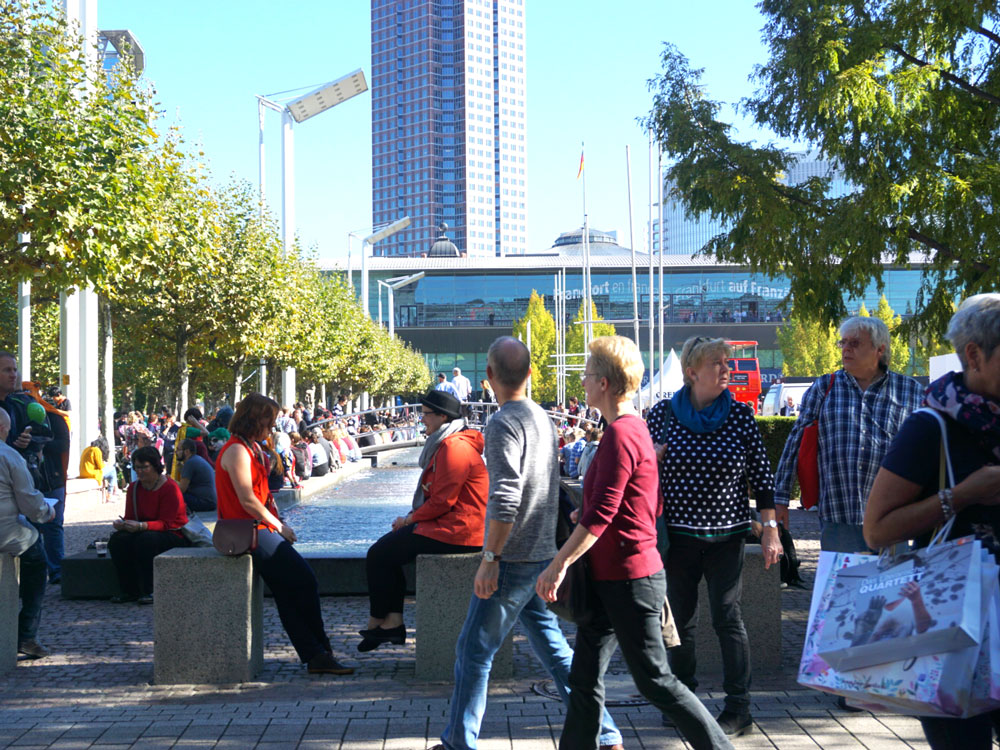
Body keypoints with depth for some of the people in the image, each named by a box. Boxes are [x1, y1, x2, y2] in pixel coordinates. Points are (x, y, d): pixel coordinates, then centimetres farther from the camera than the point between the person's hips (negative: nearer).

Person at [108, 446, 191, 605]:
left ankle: (149, 591, -26)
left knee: (146, 539, -36)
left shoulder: (170, 488, -13)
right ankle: (129, 590, -15)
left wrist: (140, 526, -35)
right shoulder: (134, 488, 8)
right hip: (144, 532, 6)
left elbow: (166, 523, -19)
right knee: (118, 539, -21)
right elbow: (130, 518, 9)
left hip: (173, 535, -6)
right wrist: (122, 524, -17)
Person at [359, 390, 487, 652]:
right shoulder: (447, 443, 17)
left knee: (379, 555, -6)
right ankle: (393, 621, 8)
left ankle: (378, 621, 9)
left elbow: (442, 501, -21)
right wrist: (412, 518, 8)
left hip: (455, 531, -11)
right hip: (452, 524, 11)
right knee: (386, 547, 15)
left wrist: (410, 519, -7)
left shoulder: (454, 447, -18)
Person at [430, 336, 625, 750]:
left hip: (512, 560, -8)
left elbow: (506, 498, -25)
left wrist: (490, 557, -19)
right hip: (542, 556, 8)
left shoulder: (504, 423, -16)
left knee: (474, 650, 3)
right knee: (554, 649, 13)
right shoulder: (543, 418, 11)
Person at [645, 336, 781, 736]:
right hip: (677, 534, 1)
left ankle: (738, 710, 6)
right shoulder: (662, 414, 0)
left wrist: (770, 528, -1)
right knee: (680, 620, 8)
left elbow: (761, 474, 2)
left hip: (727, 534, -1)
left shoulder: (740, 414, 0)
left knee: (727, 617, -1)